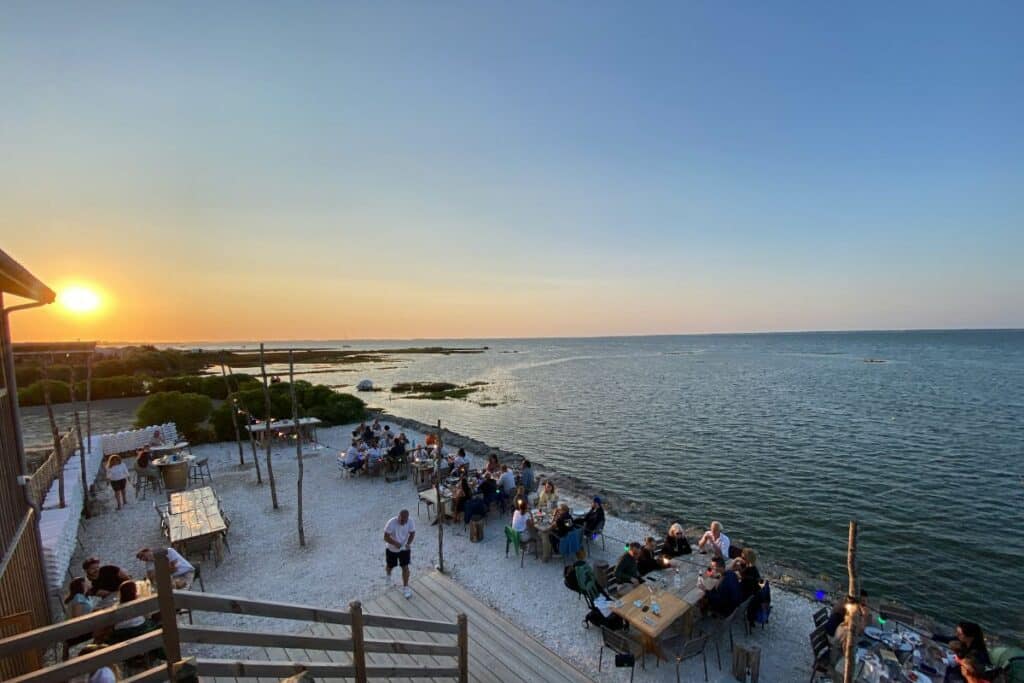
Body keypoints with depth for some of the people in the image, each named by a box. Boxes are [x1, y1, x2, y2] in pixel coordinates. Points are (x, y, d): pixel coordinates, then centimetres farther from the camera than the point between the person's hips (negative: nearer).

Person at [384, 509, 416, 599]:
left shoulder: (411, 521, -24)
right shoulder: (391, 523, -32)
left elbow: (412, 533, -9)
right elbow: (386, 537, -25)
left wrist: (408, 543, -26)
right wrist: (395, 543, -39)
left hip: (404, 548, 1)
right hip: (391, 548, -1)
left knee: (405, 567, 0)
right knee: (390, 566, 20)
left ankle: (405, 588, 19)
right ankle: (388, 575, 55)